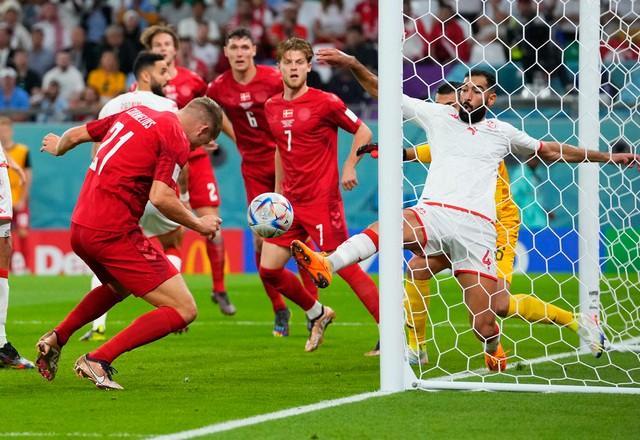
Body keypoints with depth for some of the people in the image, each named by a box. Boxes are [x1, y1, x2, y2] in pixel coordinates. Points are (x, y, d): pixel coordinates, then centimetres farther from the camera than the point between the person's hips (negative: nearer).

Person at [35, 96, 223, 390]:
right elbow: (160, 198, -19)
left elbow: (76, 135, 24)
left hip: (79, 228, 9)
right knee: (184, 310, -7)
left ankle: (56, 338, 29)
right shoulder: (177, 140, -8)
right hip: (114, 232, -9)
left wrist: (58, 147, 47)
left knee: (119, 287, 39)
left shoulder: (135, 113, 15)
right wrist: (198, 224, -3)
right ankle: (98, 360, -12)